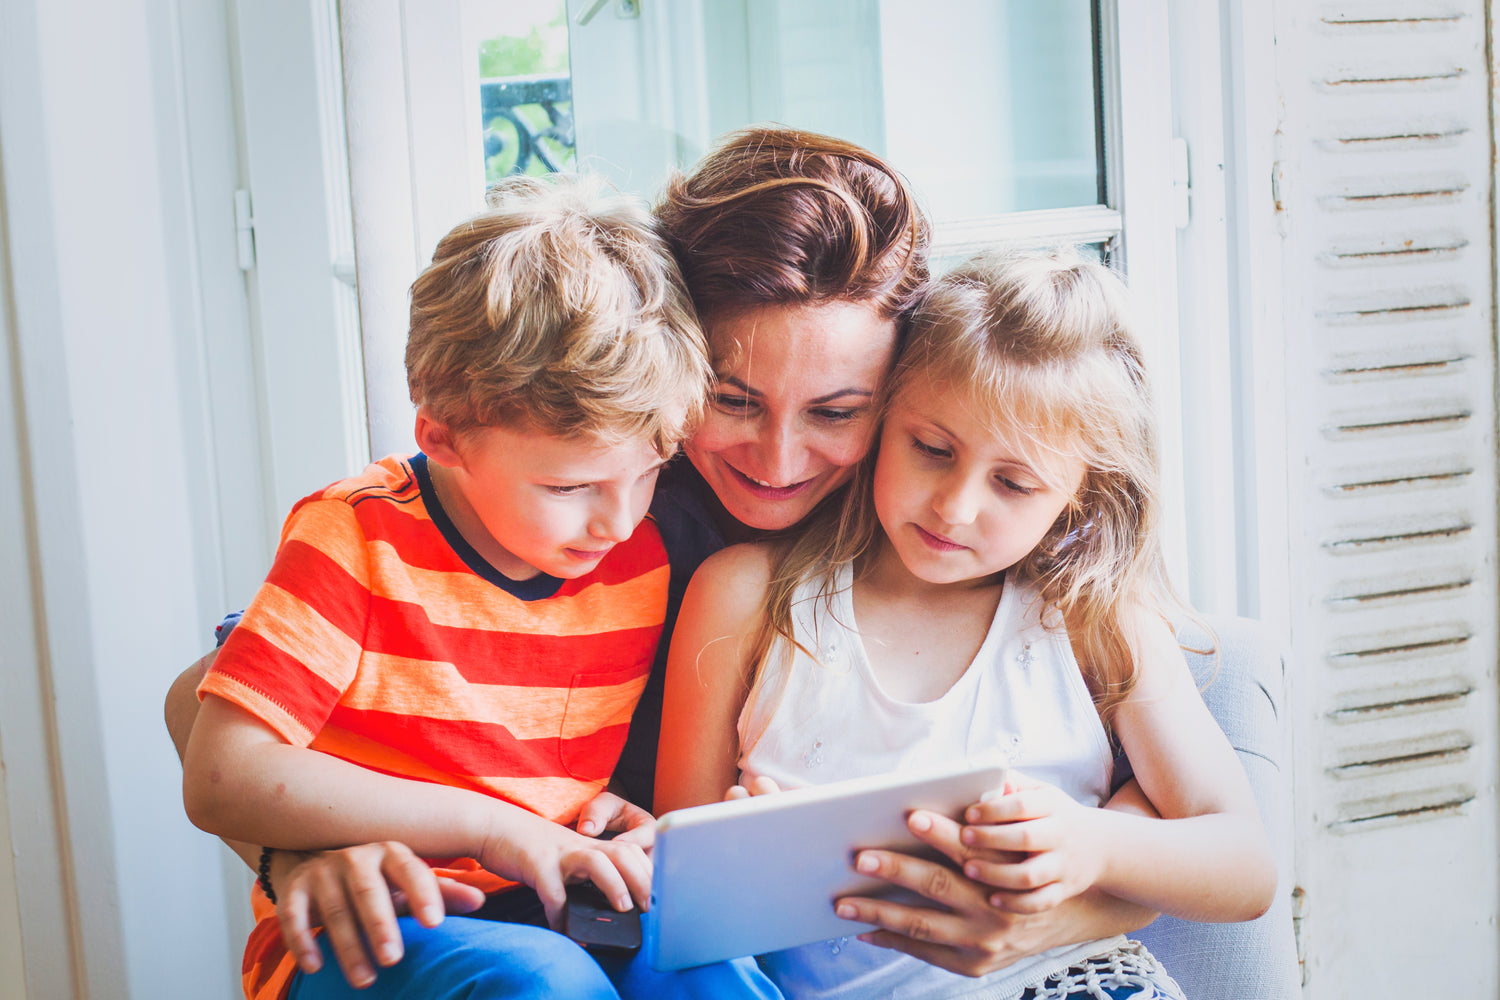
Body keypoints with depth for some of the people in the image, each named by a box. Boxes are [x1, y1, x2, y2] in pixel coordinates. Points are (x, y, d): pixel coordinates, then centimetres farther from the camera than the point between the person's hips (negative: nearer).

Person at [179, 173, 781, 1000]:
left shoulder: (642, 560, 3)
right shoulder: (357, 542, -11)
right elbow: (219, 779, -18)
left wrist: (631, 819, -4)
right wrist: (489, 824, -20)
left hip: (559, 923, 4)